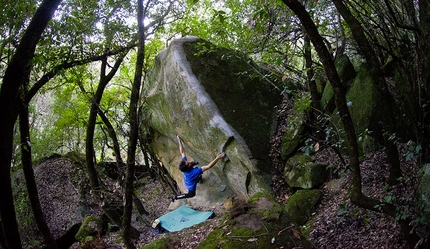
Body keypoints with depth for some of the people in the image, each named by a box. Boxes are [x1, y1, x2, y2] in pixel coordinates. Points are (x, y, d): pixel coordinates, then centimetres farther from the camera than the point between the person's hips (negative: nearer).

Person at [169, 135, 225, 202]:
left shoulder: (184, 164, -33)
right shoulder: (195, 172, -49)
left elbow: (182, 152, -20)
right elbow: (208, 166, -55)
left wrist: (179, 141, -13)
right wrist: (217, 158, -58)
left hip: (187, 181, 6)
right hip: (191, 186, -6)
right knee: (191, 194, 24)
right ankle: (174, 197, 24)